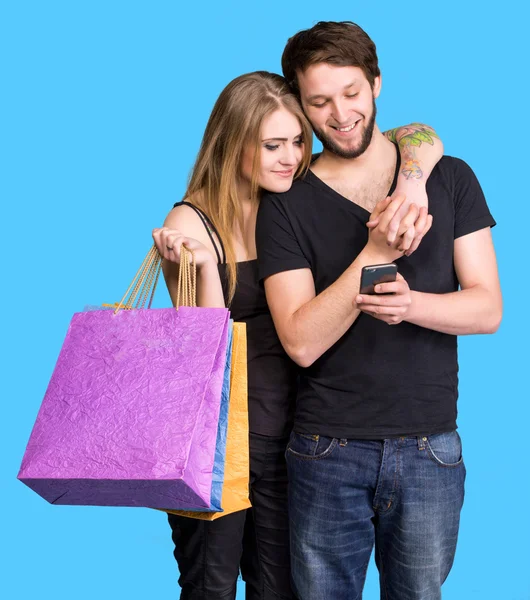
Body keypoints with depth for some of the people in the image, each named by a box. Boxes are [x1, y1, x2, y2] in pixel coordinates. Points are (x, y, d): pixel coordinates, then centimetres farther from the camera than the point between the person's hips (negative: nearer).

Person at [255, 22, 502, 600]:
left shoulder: (450, 179, 3)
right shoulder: (286, 204, -3)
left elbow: (488, 309, -2)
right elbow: (302, 342, -13)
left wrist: (410, 303, -21)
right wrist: (376, 253, -23)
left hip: (430, 450, 1)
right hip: (328, 453, -1)